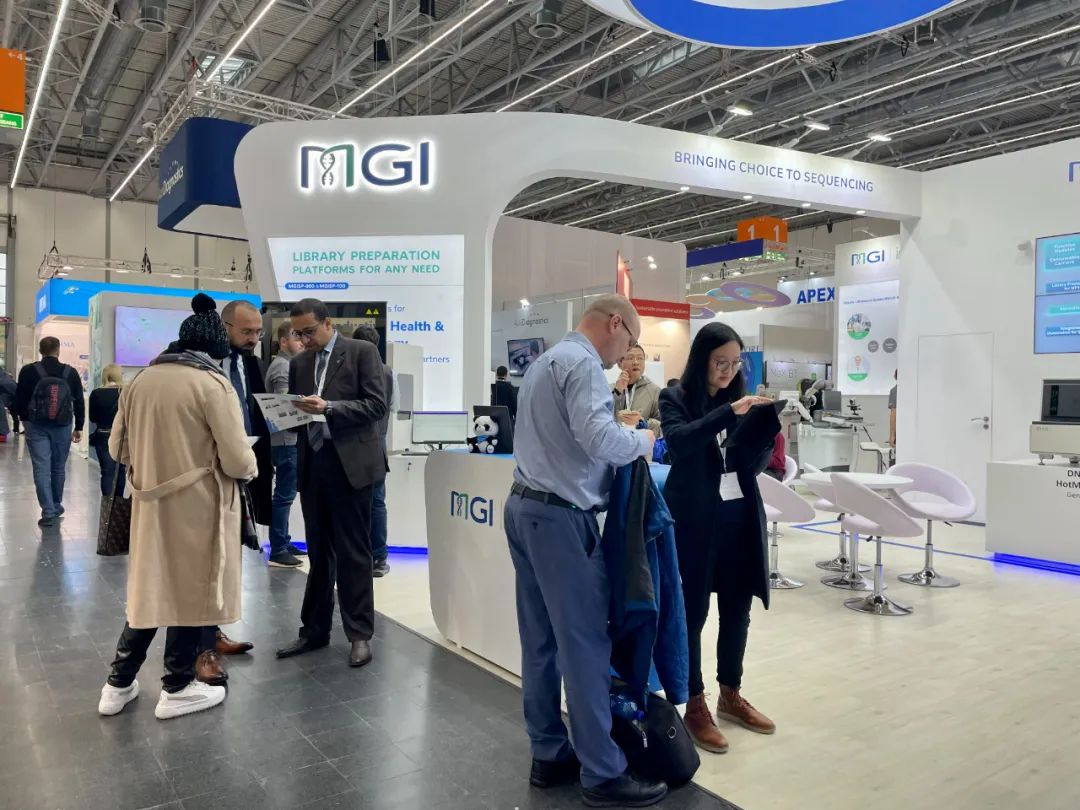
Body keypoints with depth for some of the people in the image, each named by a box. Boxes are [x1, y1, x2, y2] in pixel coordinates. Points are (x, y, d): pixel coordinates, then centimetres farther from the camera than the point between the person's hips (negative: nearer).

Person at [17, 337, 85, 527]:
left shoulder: (28, 371, -6)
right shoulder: (71, 373, -1)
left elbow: (20, 398, 1)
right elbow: (79, 402, 2)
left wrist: (25, 419, 19)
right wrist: (79, 427, 10)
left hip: (36, 426, -1)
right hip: (62, 427, 2)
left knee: (41, 469, -1)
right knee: (58, 468, 14)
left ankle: (48, 511, -6)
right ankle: (56, 506, 27)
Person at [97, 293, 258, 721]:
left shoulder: (141, 379, 4)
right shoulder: (213, 384, -14)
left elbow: (117, 447, 12)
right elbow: (237, 460, -16)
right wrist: (250, 466, 6)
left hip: (150, 504, 6)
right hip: (197, 507, -6)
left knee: (150, 588, 19)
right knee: (190, 591, 9)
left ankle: (118, 684, 28)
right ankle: (177, 688, 22)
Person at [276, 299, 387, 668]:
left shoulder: (362, 351, -2)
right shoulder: (298, 363, 15)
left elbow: (377, 405, -10)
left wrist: (328, 407, -19)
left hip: (349, 463, -5)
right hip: (312, 464, 5)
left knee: (352, 552, 1)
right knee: (318, 552, 12)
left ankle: (360, 634, 11)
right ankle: (314, 630, 22)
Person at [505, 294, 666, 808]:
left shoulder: (546, 360, 19)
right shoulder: (583, 361, -12)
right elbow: (596, 436, -26)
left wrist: (624, 438, 14)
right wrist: (642, 441, -8)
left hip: (525, 506, 10)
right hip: (560, 515, -10)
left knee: (542, 642, 13)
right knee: (586, 644, -3)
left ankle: (549, 755, 22)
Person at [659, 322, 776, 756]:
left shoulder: (740, 397, 9)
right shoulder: (676, 398, -3)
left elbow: (754, 464, 8)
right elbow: (679, 441, -21)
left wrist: (766, 434, -11)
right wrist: (729, 413, -27)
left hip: (740, 516, 5)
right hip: (694, 519, -5)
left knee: (737, 609, 13)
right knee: (692, 612, 1)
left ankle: (731, 695, 30)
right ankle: (695, 706, 14)